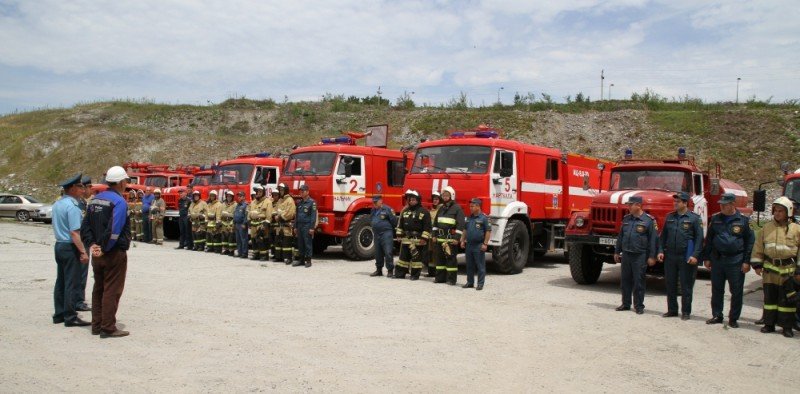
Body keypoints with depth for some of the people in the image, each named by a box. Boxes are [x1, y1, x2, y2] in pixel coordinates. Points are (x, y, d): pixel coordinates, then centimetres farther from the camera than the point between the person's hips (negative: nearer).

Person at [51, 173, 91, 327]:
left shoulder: (57, 204, 11)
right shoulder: (72, 206, -18)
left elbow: (57, 227, 17)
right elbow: (74, 233, -23)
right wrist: (83, 252, -21)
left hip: (59, 245, 9)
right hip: (70, 247, -9)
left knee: (60, 282, 15)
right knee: (72, 283, -3)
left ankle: (59, 314, 23)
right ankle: (70, 317, 1)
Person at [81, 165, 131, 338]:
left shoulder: (95, 199, 11)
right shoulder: (119, 202, -16)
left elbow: (85, 226, 11)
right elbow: (114, 230, -25)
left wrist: (92, 244, 3)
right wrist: (105, 249, -15)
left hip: (97, 254, 8)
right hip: (114, 253, -8)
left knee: (98, 289, 15)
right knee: (112, 291, -2)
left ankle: (97, 325, 22)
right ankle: (108, 328, 2)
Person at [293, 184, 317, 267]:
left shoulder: (311, 202, -6)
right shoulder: (299, 203, 15)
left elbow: (313, 216, -11)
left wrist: (312, 228, -15)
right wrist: (295, 227, 15)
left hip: (307, 226, -7)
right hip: (300, 226, 7)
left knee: (308, 244, -3)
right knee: (300, 244, 10)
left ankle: (308, 260, 2)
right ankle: (301, 260, 17)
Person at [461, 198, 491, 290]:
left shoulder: (484, 218, -8)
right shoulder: (469, 218, 13)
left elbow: (488, 231, -11)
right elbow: (465, 230, 20)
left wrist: (485, 243, -15)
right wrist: (463, 240, 13)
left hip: (479, 246, -7)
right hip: (469, 245, 7)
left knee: (480, 266, 0)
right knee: (469, 265, 12)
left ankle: (480, 284, 5)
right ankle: (470, 282, 21)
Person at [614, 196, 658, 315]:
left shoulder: (649, 220, -8)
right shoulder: (626, 219, 11)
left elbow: (653, 239, -9)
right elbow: (620, 236, 18)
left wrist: (652, 256, -11)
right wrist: (617, 252, 17)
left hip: (640, 256, -6)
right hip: (626, 254, 6)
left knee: (639, 281, 1)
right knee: (625, 280, 11)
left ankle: (639, 306, 11)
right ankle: (625, 304, 22)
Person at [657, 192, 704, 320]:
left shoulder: (694, 218, -3)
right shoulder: (670, 217, 10)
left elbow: (699, 238, -6)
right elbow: (663, 236, 14)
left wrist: (695, 255, -14)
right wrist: (661, 251, 4)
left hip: (686, 258, -5)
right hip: (670, 256, 5)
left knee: (686, 286, 3)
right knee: (670, 285, 9)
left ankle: (686, 312, 12)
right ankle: (672, 310, 20)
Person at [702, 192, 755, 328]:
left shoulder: (743, 220, -2)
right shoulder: (715, 219, 7)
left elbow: (750, 241, -1)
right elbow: (708, 239, 12)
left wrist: (747, 261, -6)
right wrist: (706, 258, 8)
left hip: (735, 261, -3)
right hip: (717, 260, 3)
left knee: (736, 292, 3)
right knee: (716, 290, 10)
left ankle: (733, 319, 14)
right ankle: (716, 316, 21)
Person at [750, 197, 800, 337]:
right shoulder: (767, 228, 6)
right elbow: (758, 247, 9)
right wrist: (757, 265, 5)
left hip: (788, 270, -2)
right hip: (770, 269, 2)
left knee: (787, 299, 3)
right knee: (769, 298, 8)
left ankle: (787, 326, 12)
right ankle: (769, 324, 17)